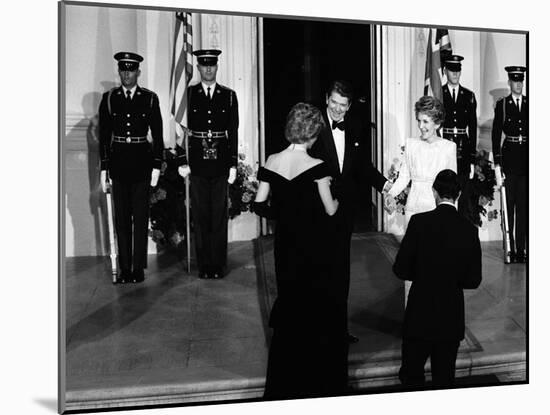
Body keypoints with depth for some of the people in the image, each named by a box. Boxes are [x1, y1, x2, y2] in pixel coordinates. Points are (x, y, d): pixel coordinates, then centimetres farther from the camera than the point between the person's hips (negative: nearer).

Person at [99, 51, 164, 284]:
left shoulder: (150, 99, 3)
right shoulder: (109, 98, 6)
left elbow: (157, 135, 4)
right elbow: (104, 135, 6)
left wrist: (156, 166, -2)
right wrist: (104, 168, 2)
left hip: (141, 162, -1)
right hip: (118, 162, 2)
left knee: (140, 217, 2)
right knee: (121, 218, 6)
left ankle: (138, 268, 11)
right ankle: (125, 268, 13)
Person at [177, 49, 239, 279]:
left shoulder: (229, 95, 7)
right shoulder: (188, 94, 4)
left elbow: (233, 132, 5)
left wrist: (233, 164, 0)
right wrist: (183, 162, -7)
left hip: (220, 162, 1)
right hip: (197, 162, 0)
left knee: (219, 215, 5)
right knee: (200, 216, 5)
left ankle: (218, 264, 14)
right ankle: (204, 264, 14)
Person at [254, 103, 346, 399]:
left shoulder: (271, 162, -3)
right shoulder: (316, 166, -17)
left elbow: (259, 205, 0)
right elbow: (330, 210, -10)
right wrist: (336, 195, 10)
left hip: (286, 244, 5)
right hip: (315, 247, -4)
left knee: (289, 309, 19)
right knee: (319, 311, 13)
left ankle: (283, 385, 31)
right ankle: (317, 382, 25)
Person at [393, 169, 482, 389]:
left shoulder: (419, 222, -13)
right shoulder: (469, 229, -7)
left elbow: (401, 269, -10)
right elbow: (473, 280, -2)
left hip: (420, 315, -2)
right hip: (452, 318, 3)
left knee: (411, 376, 15)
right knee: (444, 378, 18)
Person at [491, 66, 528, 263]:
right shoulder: (502, 104, 4)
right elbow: (496, 134, 0)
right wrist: (497, 164, -6)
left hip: (526, 157, 2)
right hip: (509, 156, -2)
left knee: (524, 205, 3)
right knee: (510, 204, 1)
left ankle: (521, 249, 9)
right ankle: (512, 249, 7)